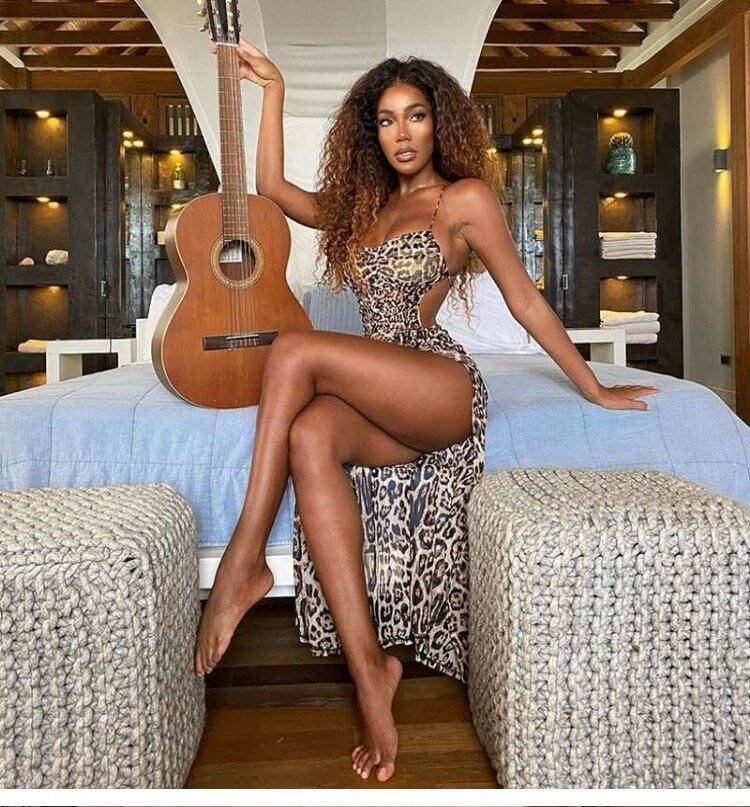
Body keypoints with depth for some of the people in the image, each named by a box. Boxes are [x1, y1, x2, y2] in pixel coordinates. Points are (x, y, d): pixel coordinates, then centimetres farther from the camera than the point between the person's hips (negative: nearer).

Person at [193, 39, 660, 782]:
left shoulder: (464, 198, 6)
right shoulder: (364, 206, 25)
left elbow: (526, 301, 7)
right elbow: (270, 187, 29)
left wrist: (594, 389, 9)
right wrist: (272, 88, 27)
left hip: (444, 390, -5)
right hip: (381, 400, 5)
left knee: (295, 349, -25)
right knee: (310, 436, -30)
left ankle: (245, 560, -21)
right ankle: (370, 671, -29)